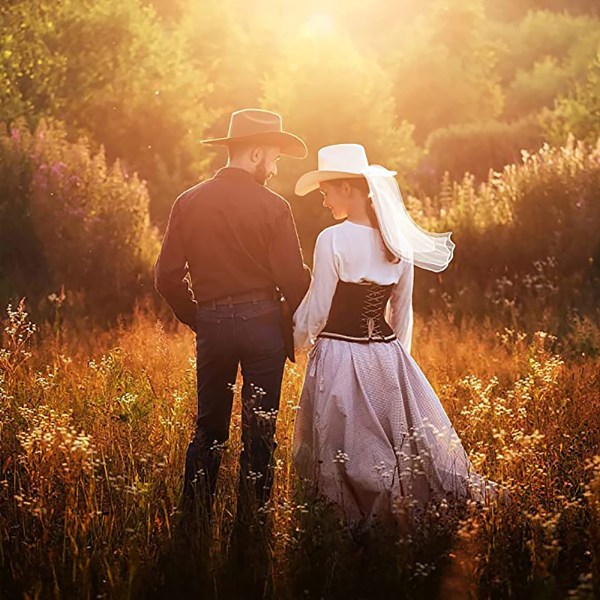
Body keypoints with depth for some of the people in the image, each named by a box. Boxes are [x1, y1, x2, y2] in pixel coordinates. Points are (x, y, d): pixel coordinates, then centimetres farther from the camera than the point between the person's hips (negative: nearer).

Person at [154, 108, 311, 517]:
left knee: (209, 427, 14)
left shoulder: (188, 203, 2)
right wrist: (301, 325, 7)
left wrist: (197, 319, 15)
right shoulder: (272, 207, -9)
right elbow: (294, 278, -10)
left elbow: (168, 277, 3)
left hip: (210, 325, 3)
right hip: (262, 322, -3)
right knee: (259, 430, 5)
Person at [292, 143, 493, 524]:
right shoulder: (399, 243, 4)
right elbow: (402, 315, 12)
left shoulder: (333, 240, -14)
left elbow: (316, 311, -9)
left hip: (339, 360, -5)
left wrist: (298, 340, 10)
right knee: (400, 448, 12)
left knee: (345, 451, 4)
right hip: (388, 359, 5)